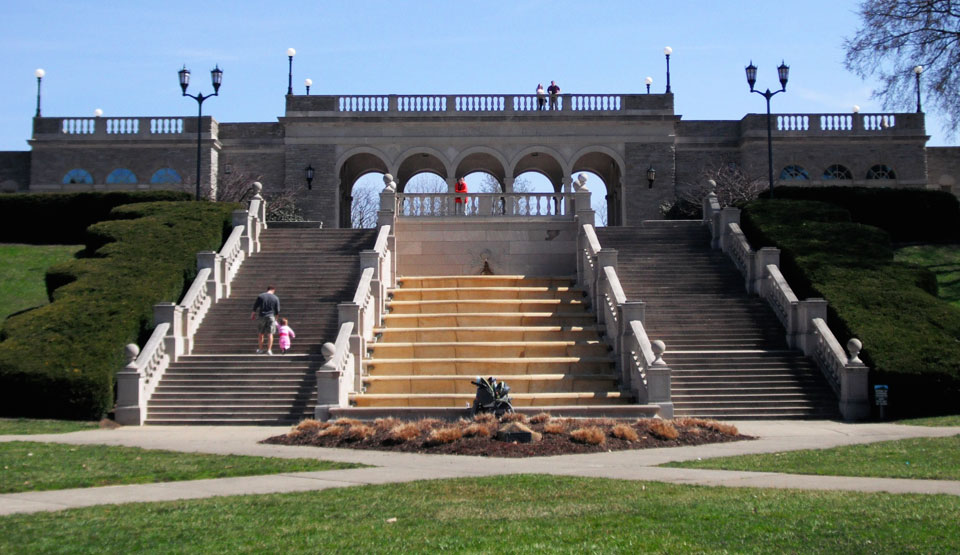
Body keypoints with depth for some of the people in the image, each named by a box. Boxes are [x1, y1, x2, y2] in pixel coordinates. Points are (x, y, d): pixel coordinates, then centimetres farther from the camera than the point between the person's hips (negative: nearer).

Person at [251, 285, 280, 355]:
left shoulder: (260, 296, 1)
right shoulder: (275, 298, 1)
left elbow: (255, 307, 3)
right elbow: (277, 310, 4)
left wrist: (253, 315, 16)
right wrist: (276, 318, 20)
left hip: (261, 317, 1)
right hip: (271, 317, -1)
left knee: (260, 334, 11)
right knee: (270, 334, 3)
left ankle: (260, 349, 17)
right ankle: (269, 350, -1)